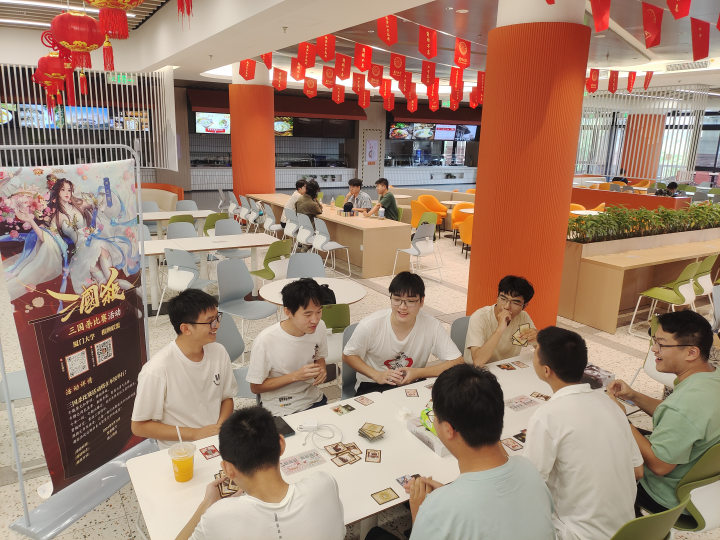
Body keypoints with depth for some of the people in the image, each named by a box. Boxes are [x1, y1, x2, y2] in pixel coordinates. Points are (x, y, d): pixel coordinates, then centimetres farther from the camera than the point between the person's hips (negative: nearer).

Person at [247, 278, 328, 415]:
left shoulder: (319, 327, -8)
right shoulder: (266, 341, -24)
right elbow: (255, 387, -13)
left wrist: (322, 369, -11)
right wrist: (295, 376, -23)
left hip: (314, 400, 5)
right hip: (281, 411, -5)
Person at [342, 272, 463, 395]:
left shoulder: (432, 326, -15)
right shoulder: (370, 325, -16)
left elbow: (457, 362, -10)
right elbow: (348, 356, -2)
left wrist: (418, 373, -19)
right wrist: (376, 375, -17)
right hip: (372, 387, -1)